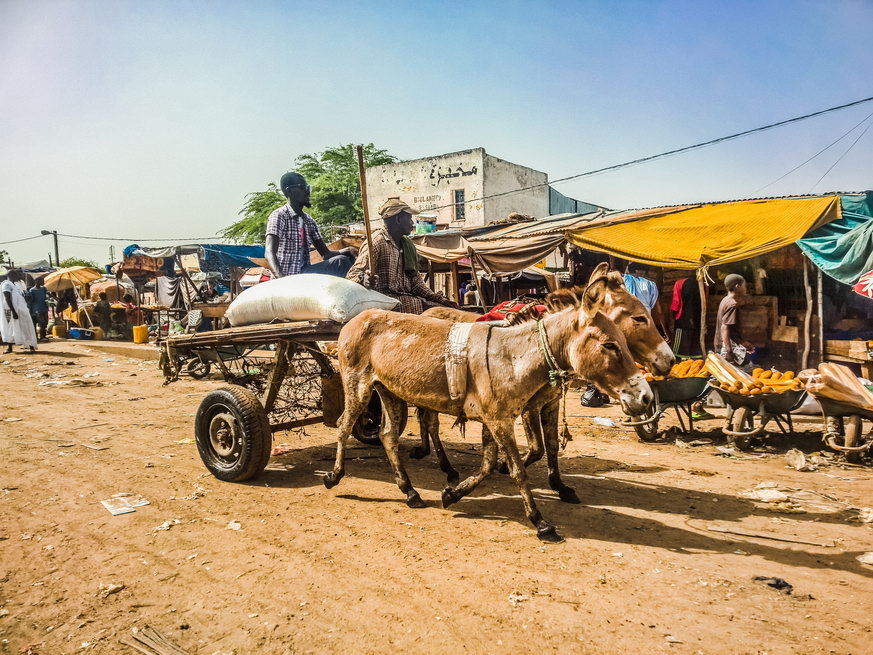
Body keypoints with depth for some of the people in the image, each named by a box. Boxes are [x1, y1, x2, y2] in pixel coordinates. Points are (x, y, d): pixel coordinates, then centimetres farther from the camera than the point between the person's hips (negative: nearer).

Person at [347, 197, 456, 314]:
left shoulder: (408, 244, 18)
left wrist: (439, 299, 9)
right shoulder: (376, 242, -8)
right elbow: (353, 275, -13)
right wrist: (364, 280, -38)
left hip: (408, 298, 8)